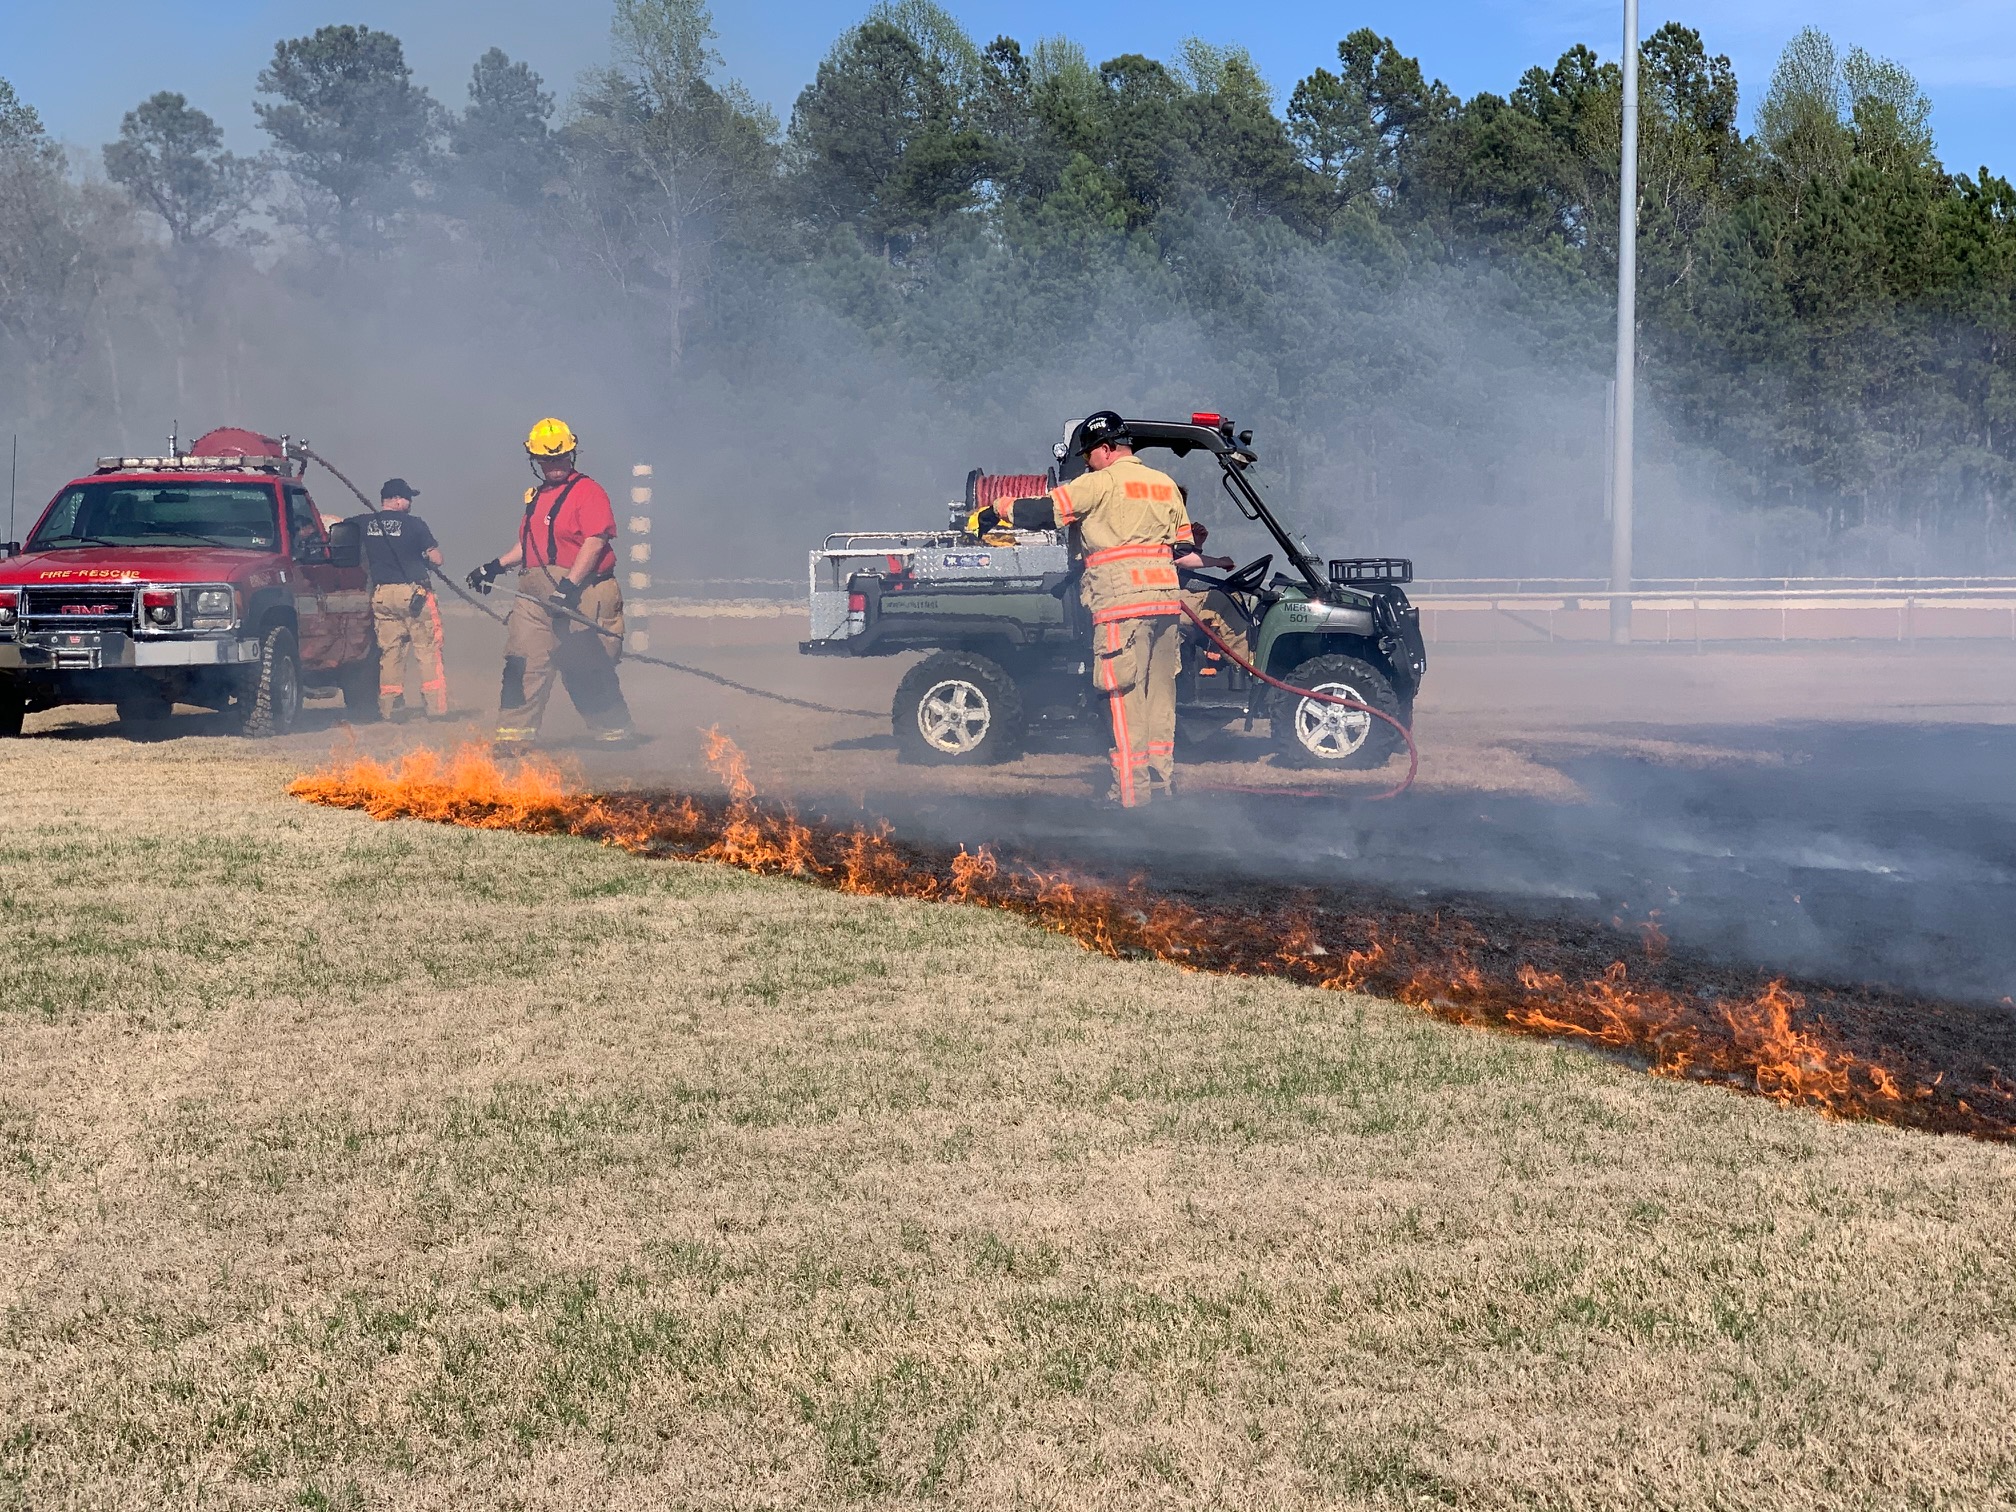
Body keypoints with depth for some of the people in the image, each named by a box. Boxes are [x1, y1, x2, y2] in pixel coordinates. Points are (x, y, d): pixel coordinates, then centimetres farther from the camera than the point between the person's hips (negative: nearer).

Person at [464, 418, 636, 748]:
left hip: (580, 595, -7)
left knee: (586, 673, -2)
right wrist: (496, 566, 19)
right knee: (523, 666, -4)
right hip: (536, 595, 7)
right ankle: (513, 737, -3)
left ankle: (616, 737, 12)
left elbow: (594, 543, -15)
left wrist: (570, 586, -24)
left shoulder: (588, 491, -4)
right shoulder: (536, 496, 21)